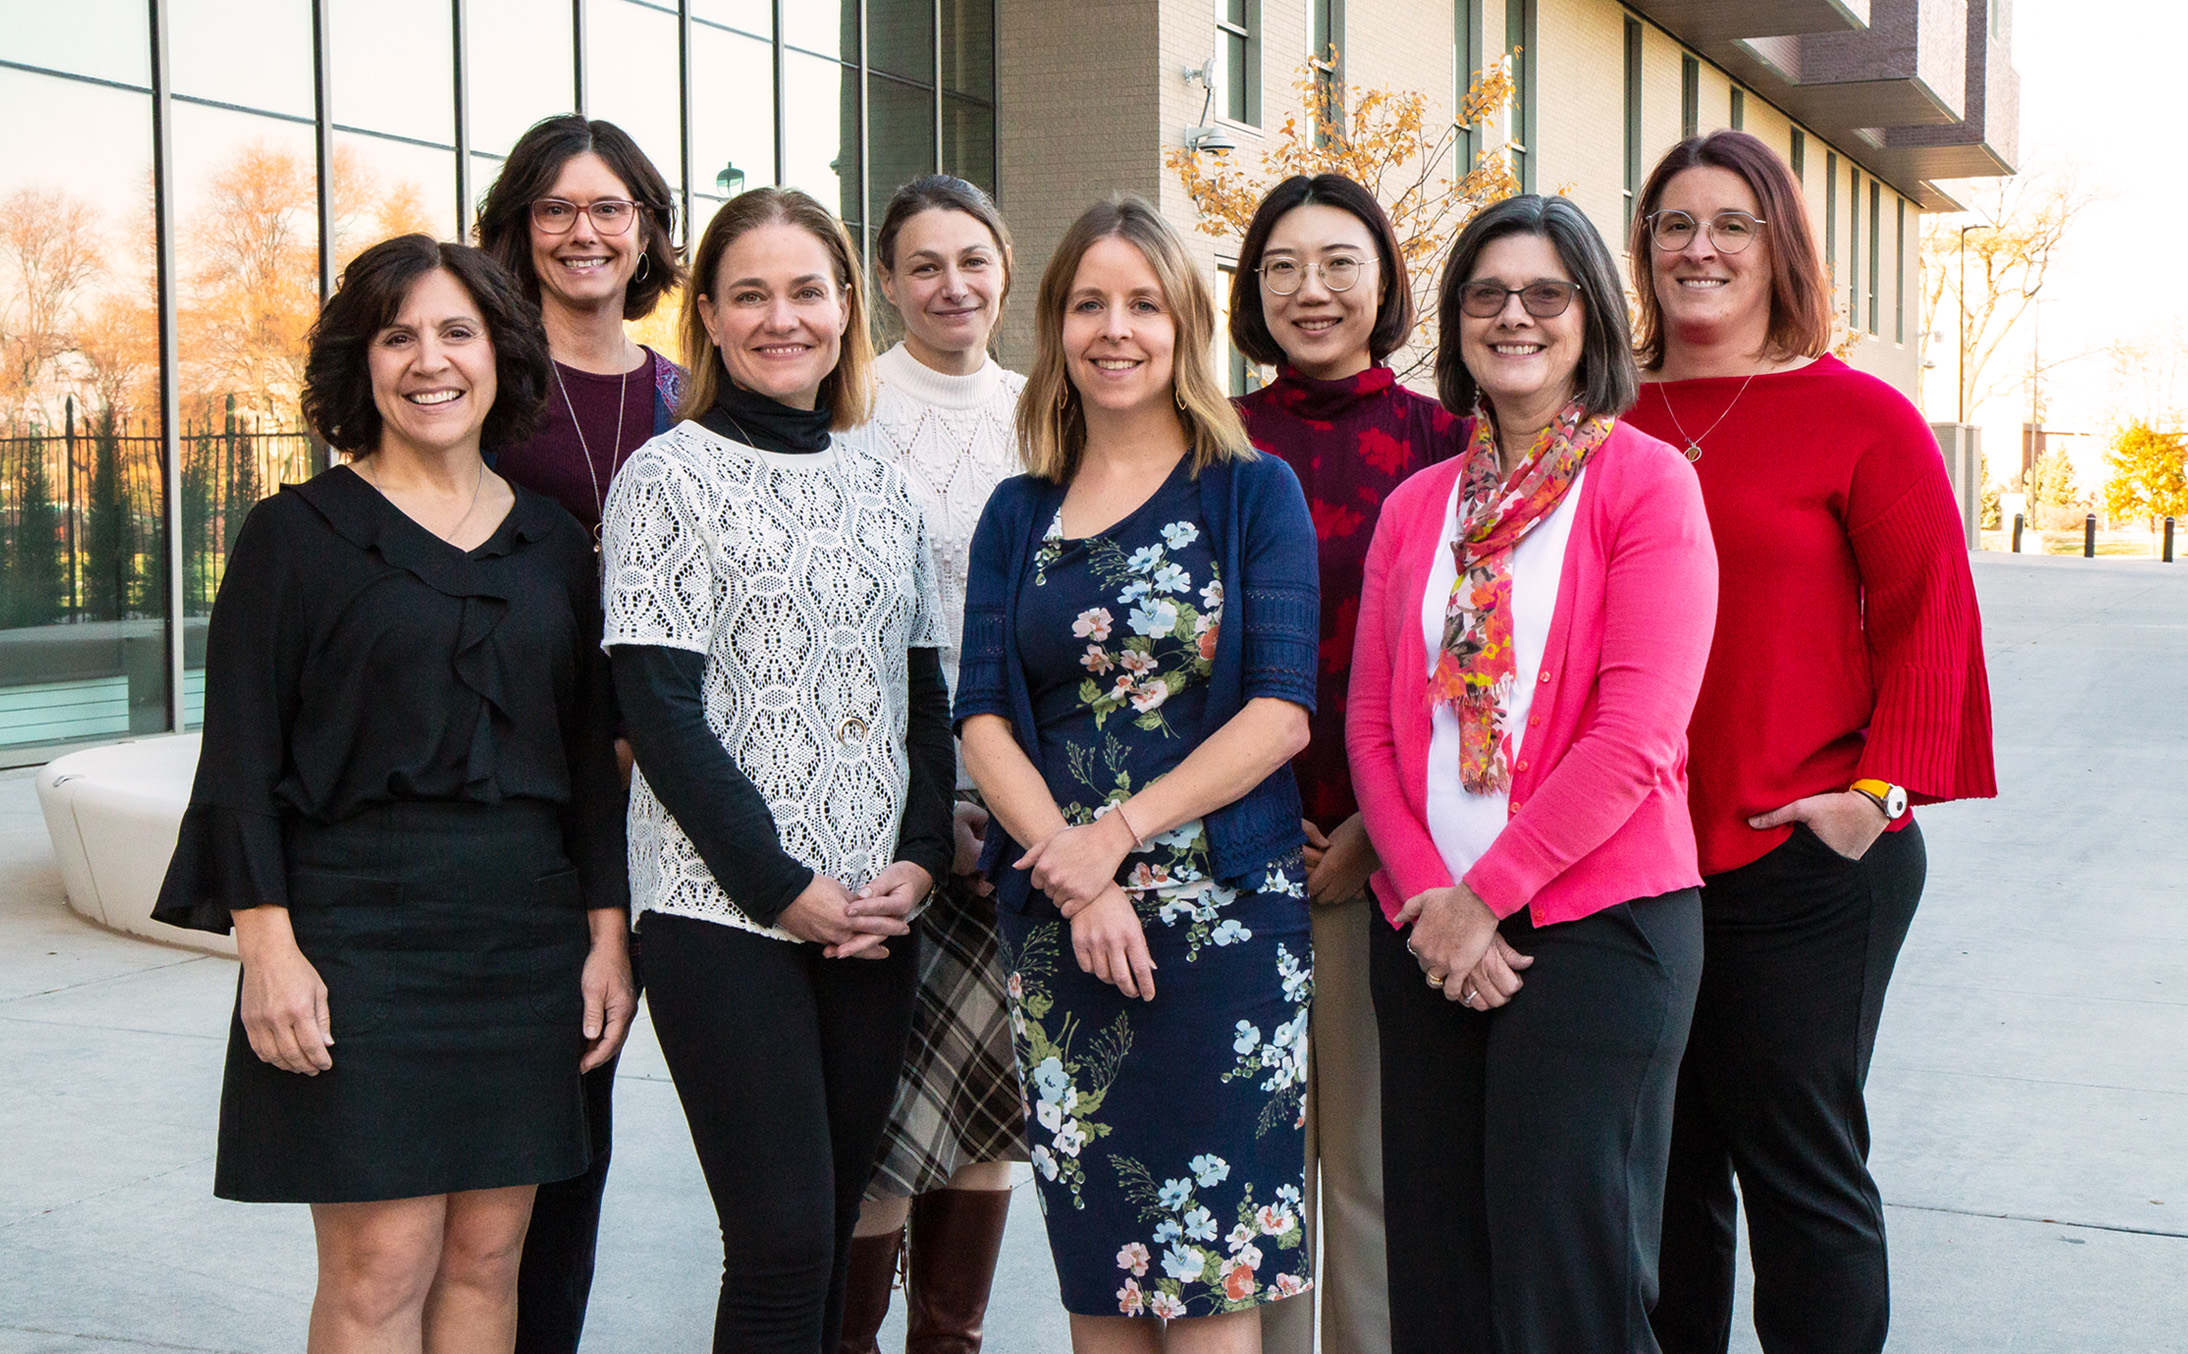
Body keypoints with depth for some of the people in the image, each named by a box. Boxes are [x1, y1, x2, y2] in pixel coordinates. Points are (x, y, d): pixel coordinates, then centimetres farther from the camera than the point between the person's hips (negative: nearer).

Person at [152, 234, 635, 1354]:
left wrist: (608, 932, 7)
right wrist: (268, 944, -12)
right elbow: (242, 756, -3)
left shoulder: (554, 544, 12)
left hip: (525, 941, 4)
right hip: (358, 933, -4)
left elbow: (590, 755, 13)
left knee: (488, 1256, 7)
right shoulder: (297, 533, 1)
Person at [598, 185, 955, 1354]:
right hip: (723, 908, -5)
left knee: (828, 1238, 9)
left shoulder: (880, 492, 15)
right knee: (783, 1245, -8)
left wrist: (918, 861, -1)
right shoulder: (667, 478, -1)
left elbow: (926, 699, 15)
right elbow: (659, 711, -8)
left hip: (874, 915, 5)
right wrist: (784, 887, -13)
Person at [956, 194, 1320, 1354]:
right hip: (1055, 916, 3)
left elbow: (1281, 710, -6)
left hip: (1221, 908, -3)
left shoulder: (1253, 492, 3)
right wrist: (1070, 868, -12)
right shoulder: (1019, 513, 12)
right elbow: (982, 715, 3)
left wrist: (1117, 834, -15)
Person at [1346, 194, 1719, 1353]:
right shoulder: (1416, 505, 12)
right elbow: (1371, 724, 8)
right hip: (1427, 924, 5)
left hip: (1594, 919, -4)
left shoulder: (1646, 483, -3)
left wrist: (1486, 895, -12)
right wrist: (1426, 891, -7)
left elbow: (1635, 735, -12)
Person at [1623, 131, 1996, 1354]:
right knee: (1661, 1166, 14)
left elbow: (1930, 614, -3)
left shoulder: (1860, 415, -3)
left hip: (1802, 856, -4)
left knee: (1800, 1163, 5)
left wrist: (1883, 787, -11)